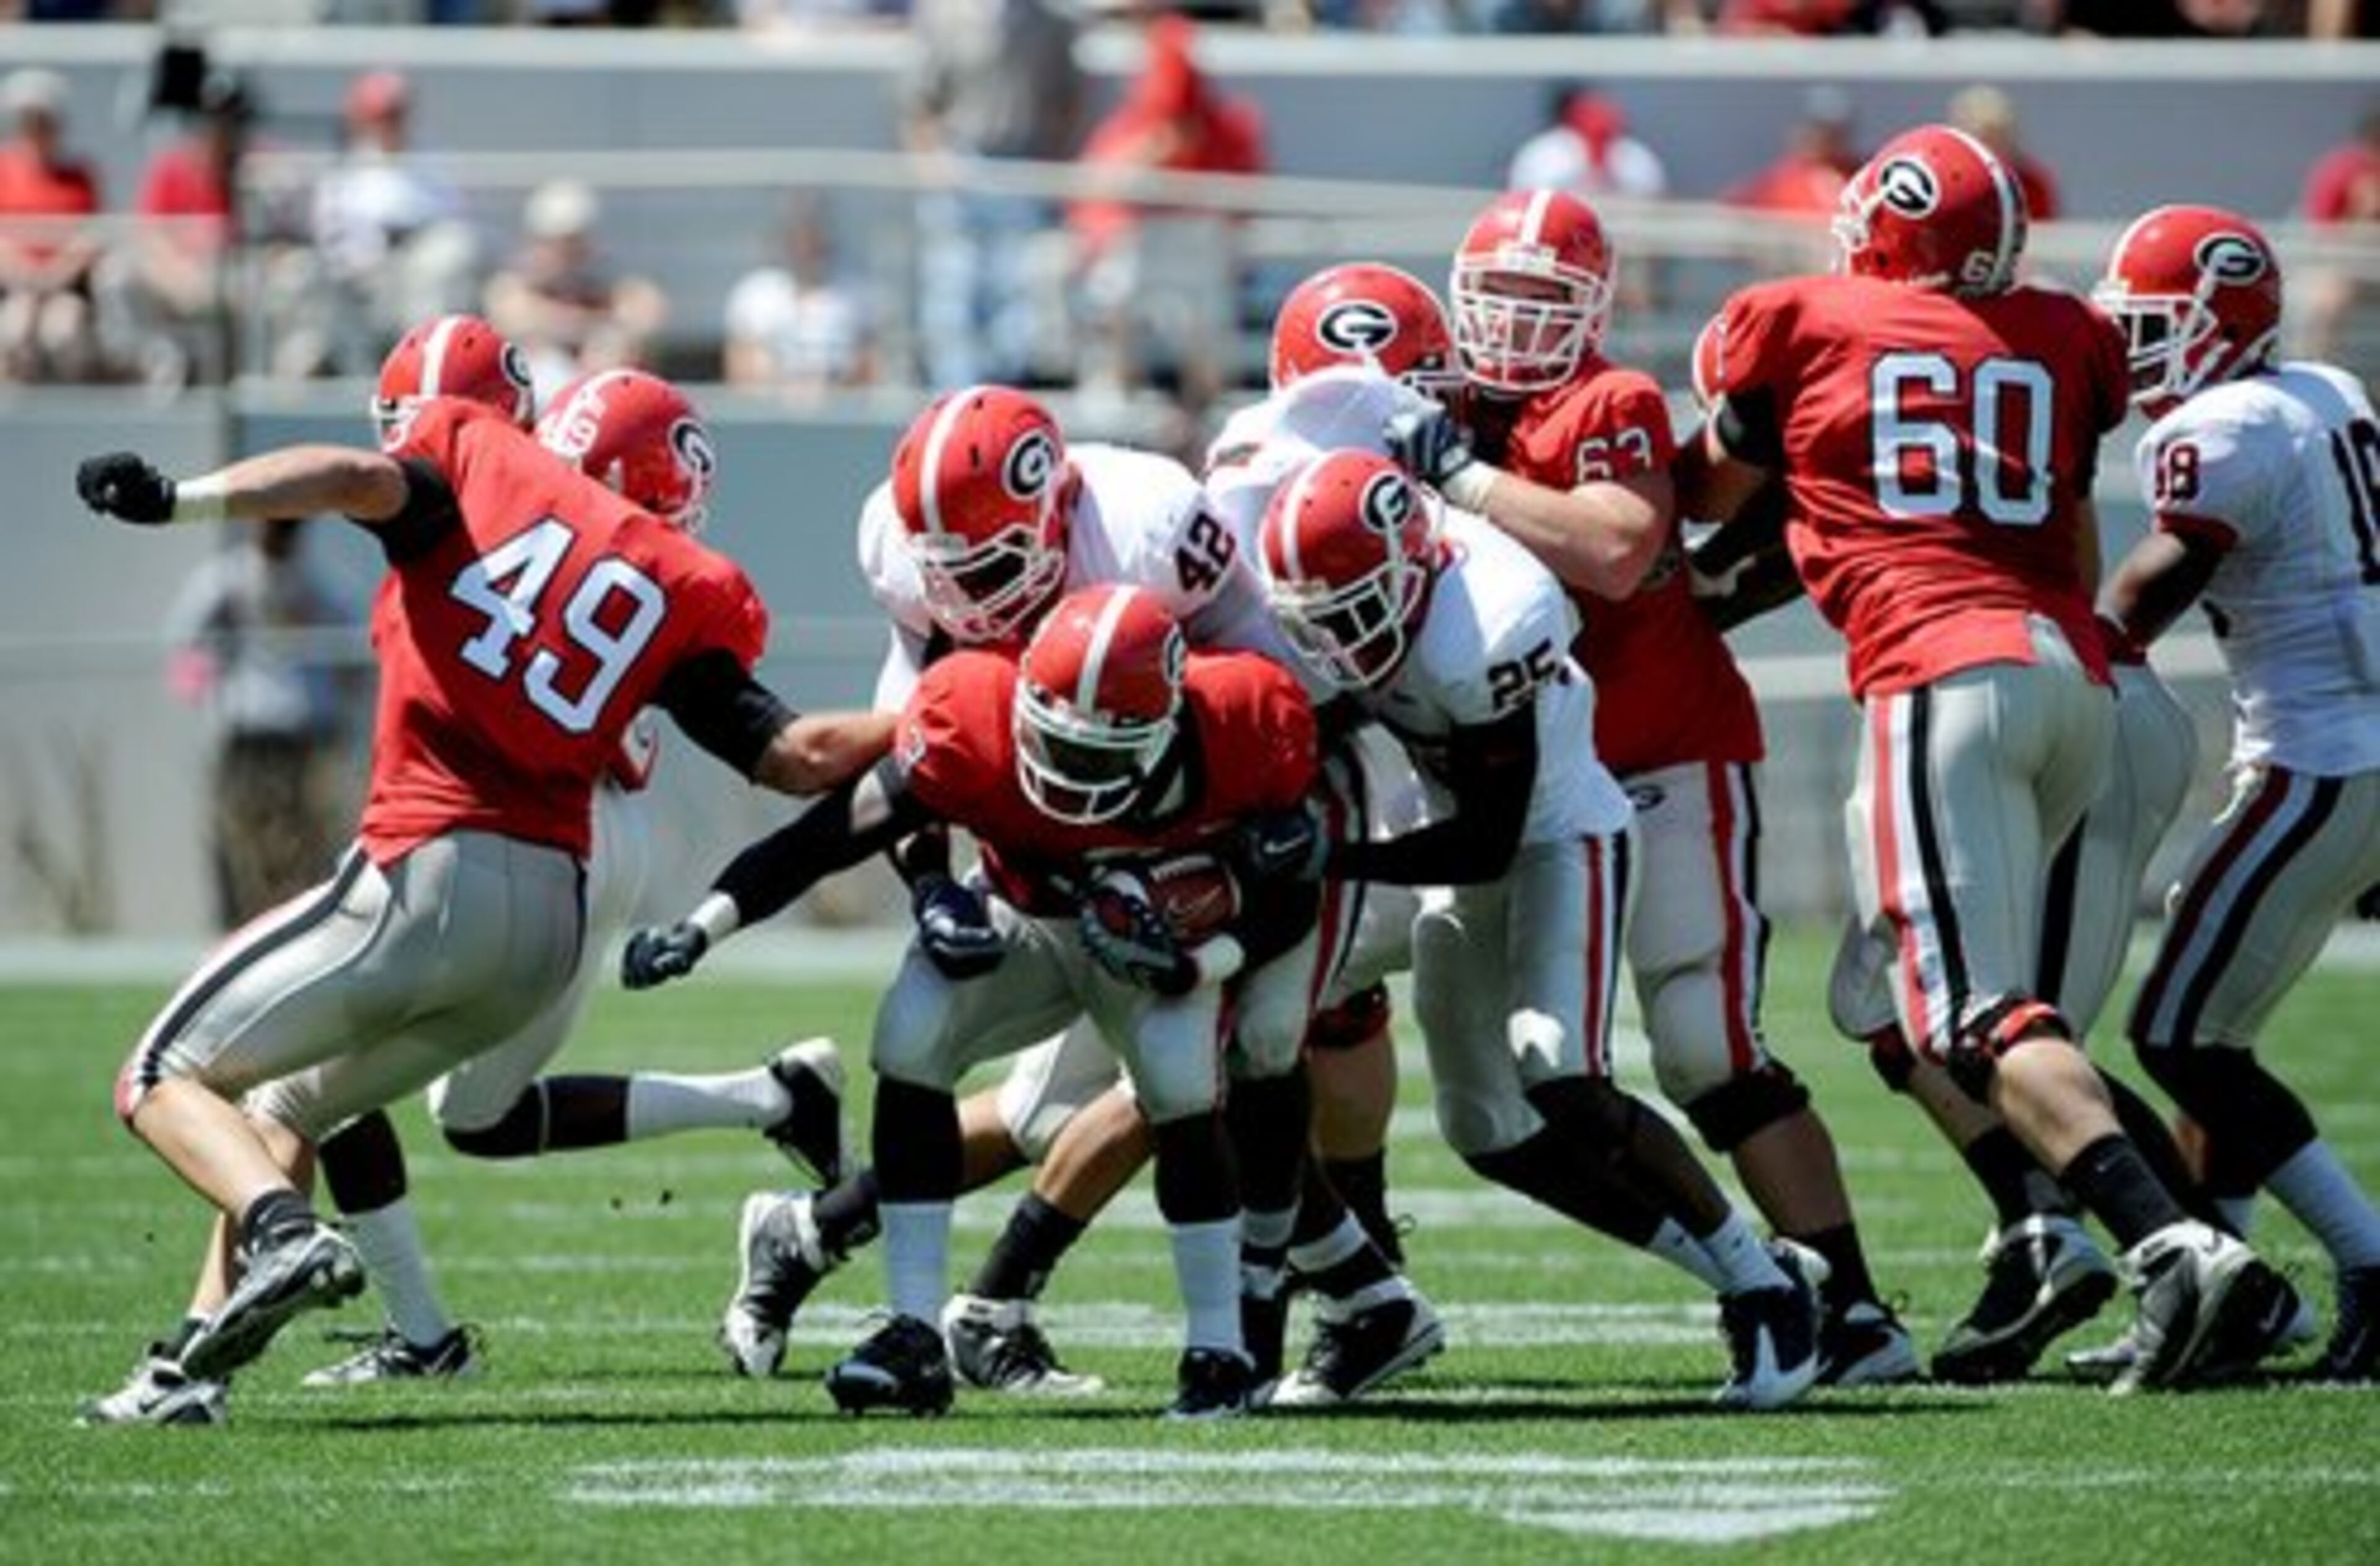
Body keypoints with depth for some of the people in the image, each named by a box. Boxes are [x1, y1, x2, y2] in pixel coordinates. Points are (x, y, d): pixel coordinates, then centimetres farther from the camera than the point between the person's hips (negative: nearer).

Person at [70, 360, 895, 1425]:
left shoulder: (480, 463, 6)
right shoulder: (680, 596, 13)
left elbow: (366, 478, -15)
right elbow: (800, 757, 6)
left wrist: (179, 499, -22)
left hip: (427, 877, -5)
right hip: (554, 919, 5)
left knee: (166, 1079, 7)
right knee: (287, 1107, 25)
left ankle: (281, 1234, -23)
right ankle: (190, 1368, 12)